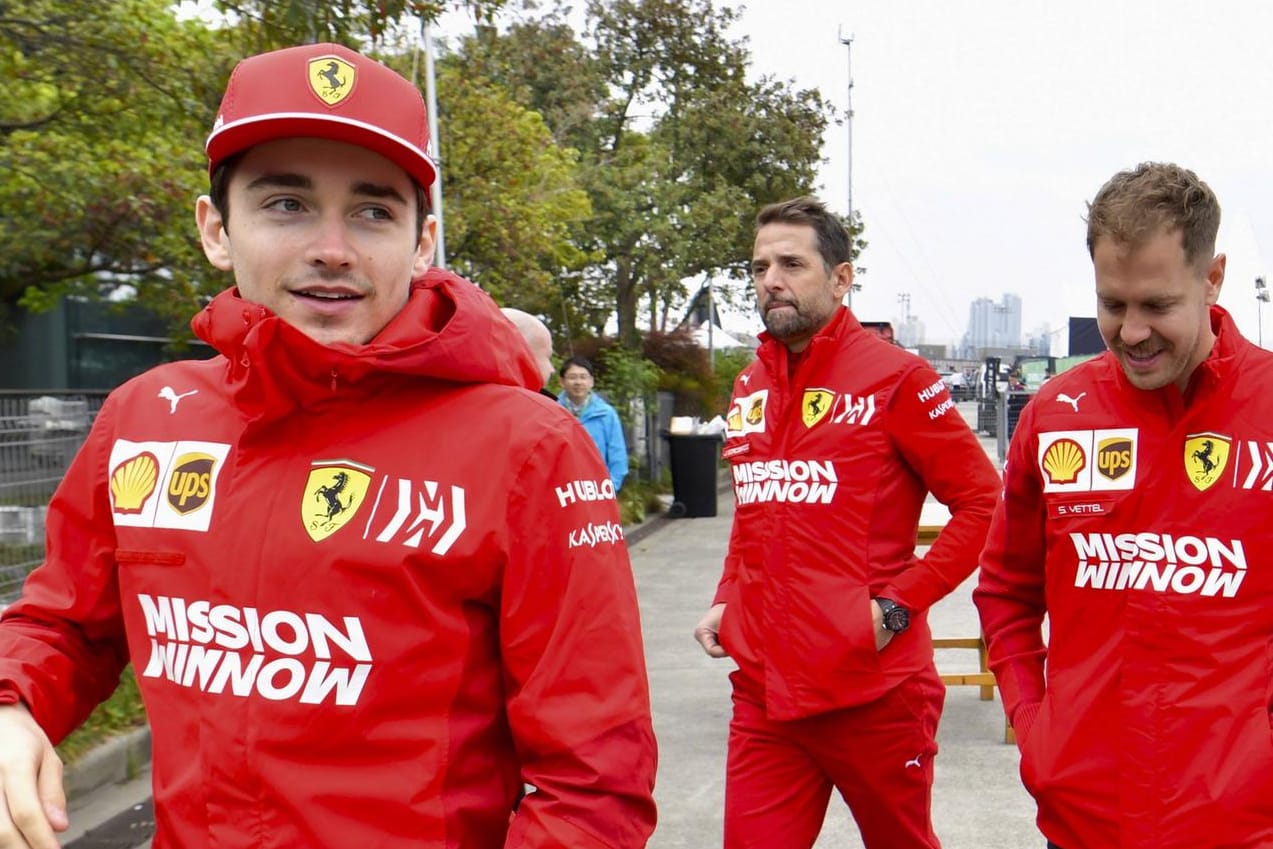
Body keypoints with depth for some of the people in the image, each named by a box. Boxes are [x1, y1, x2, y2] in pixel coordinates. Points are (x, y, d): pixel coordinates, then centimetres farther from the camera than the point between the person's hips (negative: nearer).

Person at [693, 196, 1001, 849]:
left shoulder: (894, 377, -8)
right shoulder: (747, 389, 10)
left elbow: (982, 501, -8)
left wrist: (900, 604, -14)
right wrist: (726, 600, 9)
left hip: (873, 691, -4)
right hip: (762, 691, 5)